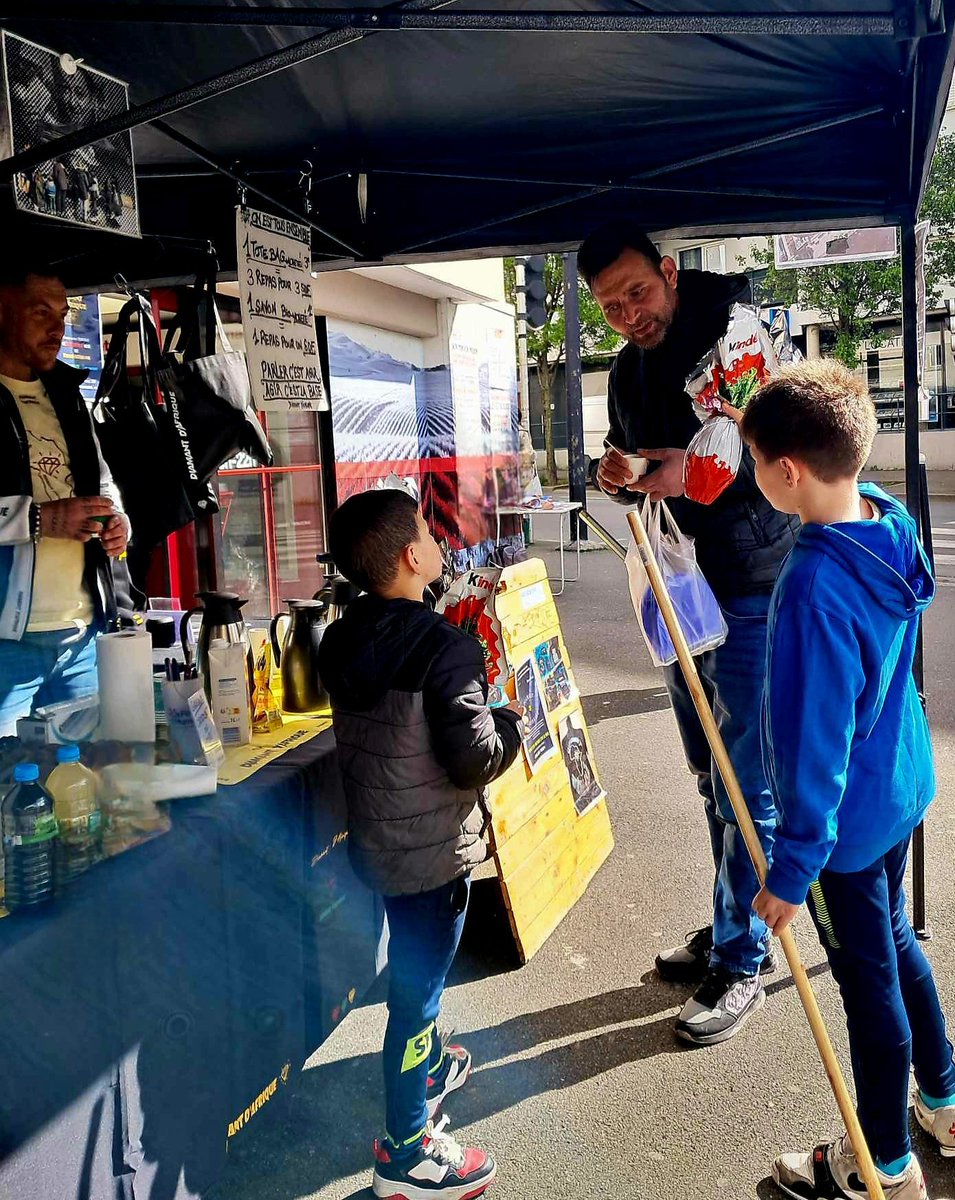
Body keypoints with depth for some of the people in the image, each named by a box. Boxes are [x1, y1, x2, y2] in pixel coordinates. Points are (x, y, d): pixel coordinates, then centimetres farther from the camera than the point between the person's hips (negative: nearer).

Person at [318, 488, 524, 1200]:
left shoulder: (343, 642, -1)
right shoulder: (445, 648, -25)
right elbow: (477, 760, -23)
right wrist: (514, 719, -4)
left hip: (373, 838, 8)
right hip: (433, 849, -8)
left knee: (416, 966, 28)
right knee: (418, 987, 7)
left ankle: (429, 1065, 52)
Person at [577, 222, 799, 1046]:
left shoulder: (736, 337, -12)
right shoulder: (628, 371, 10)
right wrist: (617, 475, -3)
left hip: (753, 596, -7)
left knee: (746, 787, 0)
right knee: (713, 780, 17)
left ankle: (741, 963, 15)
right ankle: (734, 930, 34)